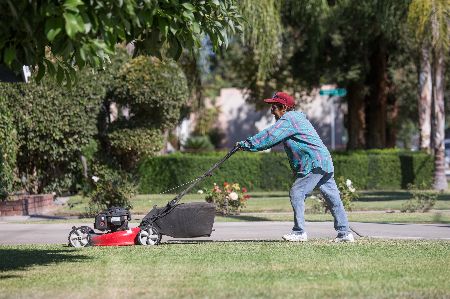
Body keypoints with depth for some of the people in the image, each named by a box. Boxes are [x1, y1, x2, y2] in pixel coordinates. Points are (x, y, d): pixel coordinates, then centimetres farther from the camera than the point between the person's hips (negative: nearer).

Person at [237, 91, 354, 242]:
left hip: (314, 164, -10)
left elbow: (269, 137, -16)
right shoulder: (296, 117, 22)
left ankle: (299, 232, -6)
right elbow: (272, 136, 21)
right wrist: (248, 144, 11)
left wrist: (246, 144, -10)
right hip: (325, 162, 10)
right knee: (333, 198, 9)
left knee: (296, 193, -7)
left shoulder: (288, 120, -9)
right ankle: (345, 233, 11)